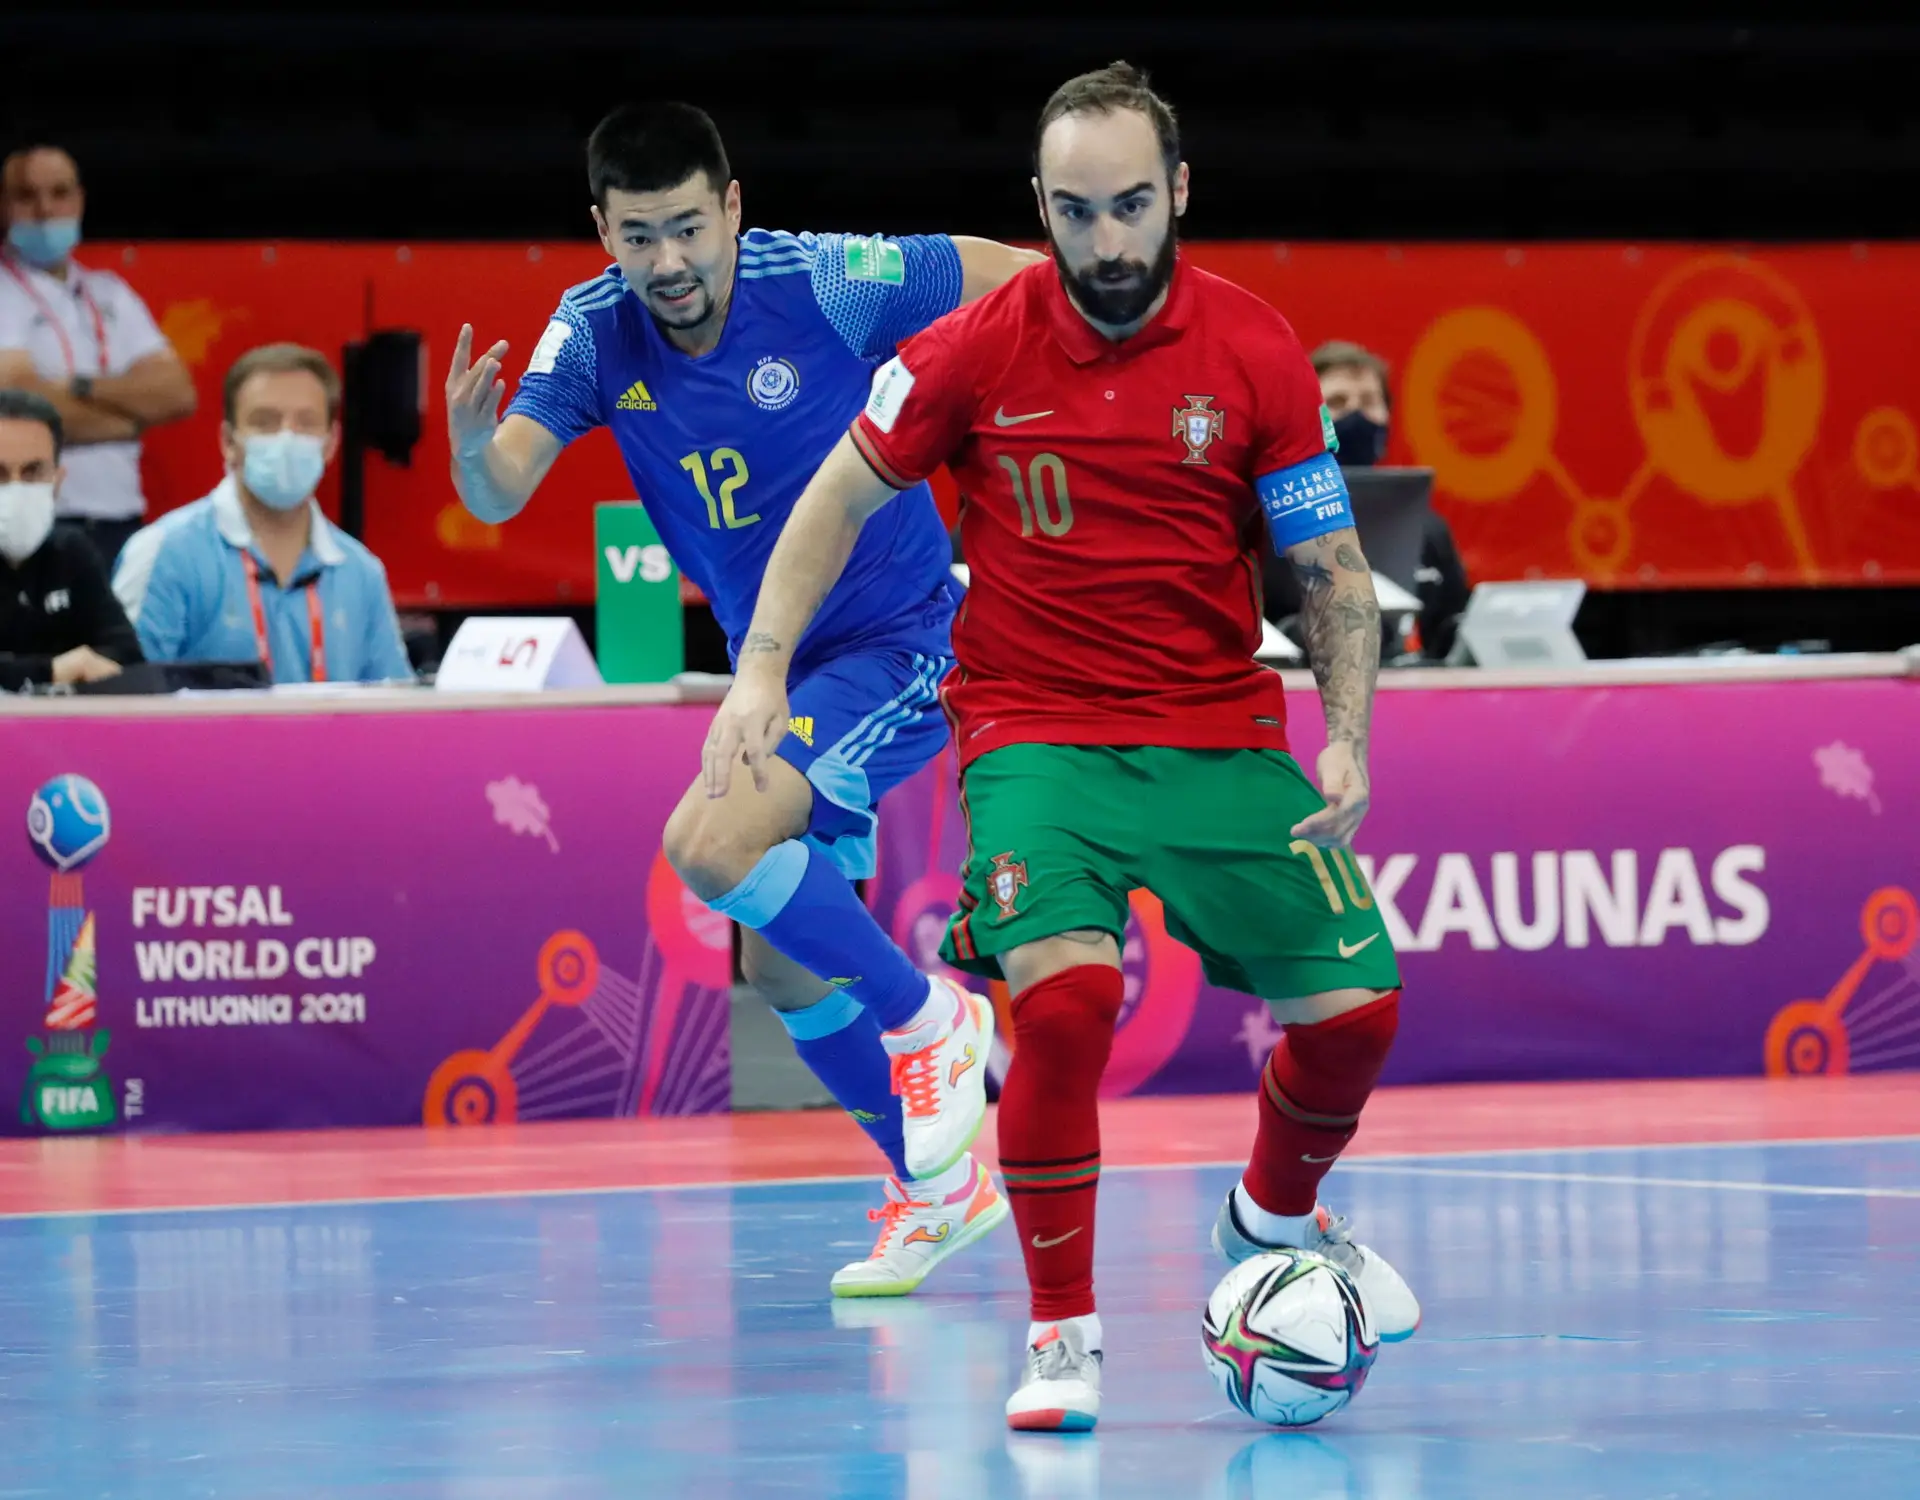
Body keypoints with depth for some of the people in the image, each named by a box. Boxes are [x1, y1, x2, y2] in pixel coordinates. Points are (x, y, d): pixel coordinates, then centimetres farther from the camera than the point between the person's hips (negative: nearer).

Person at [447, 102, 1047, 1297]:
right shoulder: (595, 335, -9)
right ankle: (940, 1191, 30)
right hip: (778, 664, 7)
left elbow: (1030, 279, -10)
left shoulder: (823, 283, -21)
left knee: (710, 842, -26)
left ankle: (931, 1019, -6)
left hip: (901, 640, -7)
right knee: (783, 968, 10)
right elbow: (505, 492, -23)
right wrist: (473, 447, -43)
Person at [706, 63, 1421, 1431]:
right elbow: (842, 498, 6)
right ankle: (1062, 1333, -10)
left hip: (1220, 737, 2)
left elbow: (1335, 571, 1)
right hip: (1035, 733, -2)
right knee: (1067, 992, -27)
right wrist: (763, 669, -2)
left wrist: (1346, 740, -11)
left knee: (1355, 1006, -3)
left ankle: (1275, 1220, 32)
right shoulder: (979, 349, -7)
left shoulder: (1255, 354, -5)